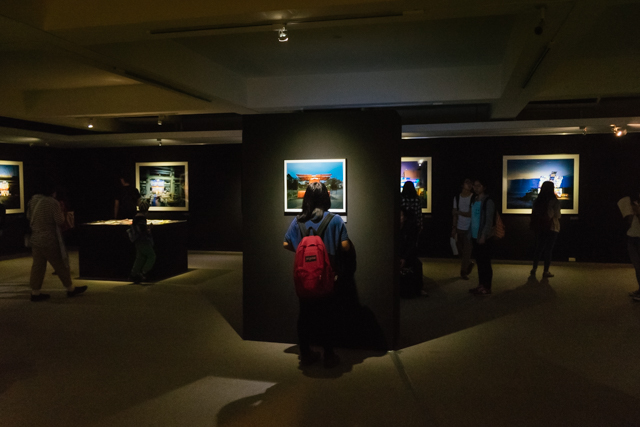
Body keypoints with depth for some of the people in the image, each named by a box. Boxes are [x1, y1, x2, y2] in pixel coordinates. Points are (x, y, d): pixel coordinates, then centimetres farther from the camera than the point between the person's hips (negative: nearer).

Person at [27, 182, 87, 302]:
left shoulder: (33, 200, 3)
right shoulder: (53, 202, -18)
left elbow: (29, 217, 15)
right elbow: (60, 221, -13)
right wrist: (60, 211, 2)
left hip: (35, 239, 7)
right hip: (49, 241, -7)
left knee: (38, 266, 11)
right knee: (60, 265, 5)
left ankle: (35, 293, 15)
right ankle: (70, 289, 16)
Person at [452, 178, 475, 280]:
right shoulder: (457, 198, 7)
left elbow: (471, 214, -9)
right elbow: (455, 214, 7)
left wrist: (459, 212, -11)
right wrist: (454, 227, 3)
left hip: (469, 229, -4)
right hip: (459, 228, 4)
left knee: (467, 251, -1)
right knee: (460, 250, 10)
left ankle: (464, 272, 13)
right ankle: (469, 264, 36)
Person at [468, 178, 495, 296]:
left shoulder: (488, 202, -10)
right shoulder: (474, 201, 13)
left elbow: (489, 221, -15)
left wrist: (483, 236, -22)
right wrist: (470, 234, 10)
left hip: (484, 237, -7)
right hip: (475, 237, 7)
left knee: (486, 262, 0)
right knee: (479, 262, 13)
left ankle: (487, 288, 6)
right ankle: (481, 285, 21)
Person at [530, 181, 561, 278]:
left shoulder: (537, 201, 1)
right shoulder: (554, 201, -11)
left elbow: (534, 214, 5)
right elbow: (557, 216, -4)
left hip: (539, 227, 4)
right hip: (552, 228, -4)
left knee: (539, 248, 14)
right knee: (548, 249, 3)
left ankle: (534, 268, 18)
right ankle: (546, 271, 6)